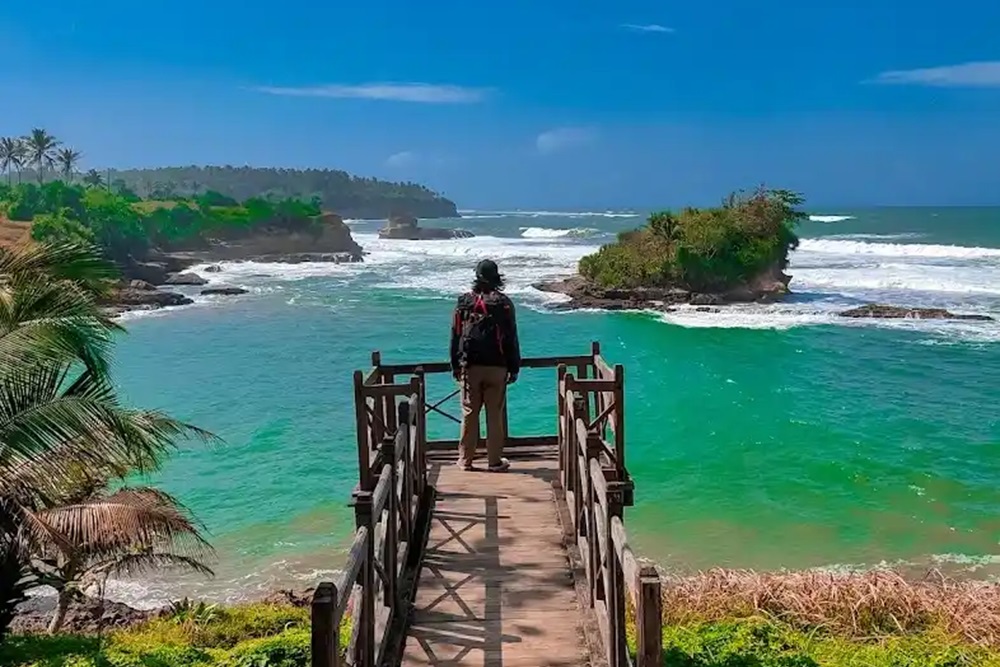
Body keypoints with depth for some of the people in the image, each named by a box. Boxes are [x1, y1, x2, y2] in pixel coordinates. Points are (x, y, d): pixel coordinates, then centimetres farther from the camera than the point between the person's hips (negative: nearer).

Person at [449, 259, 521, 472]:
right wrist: (514, 367, 6)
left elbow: (455, 336, 6)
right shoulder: (503, 303, -2)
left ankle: (466, 459, 13)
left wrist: (456, 365, 13)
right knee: (495, 415, 4)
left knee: (469, 414, 8)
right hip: (496, 367, -1)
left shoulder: (464, 302, 3)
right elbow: (511, 339, 0)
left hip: (470, 366, 2)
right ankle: (495, 461, 8)